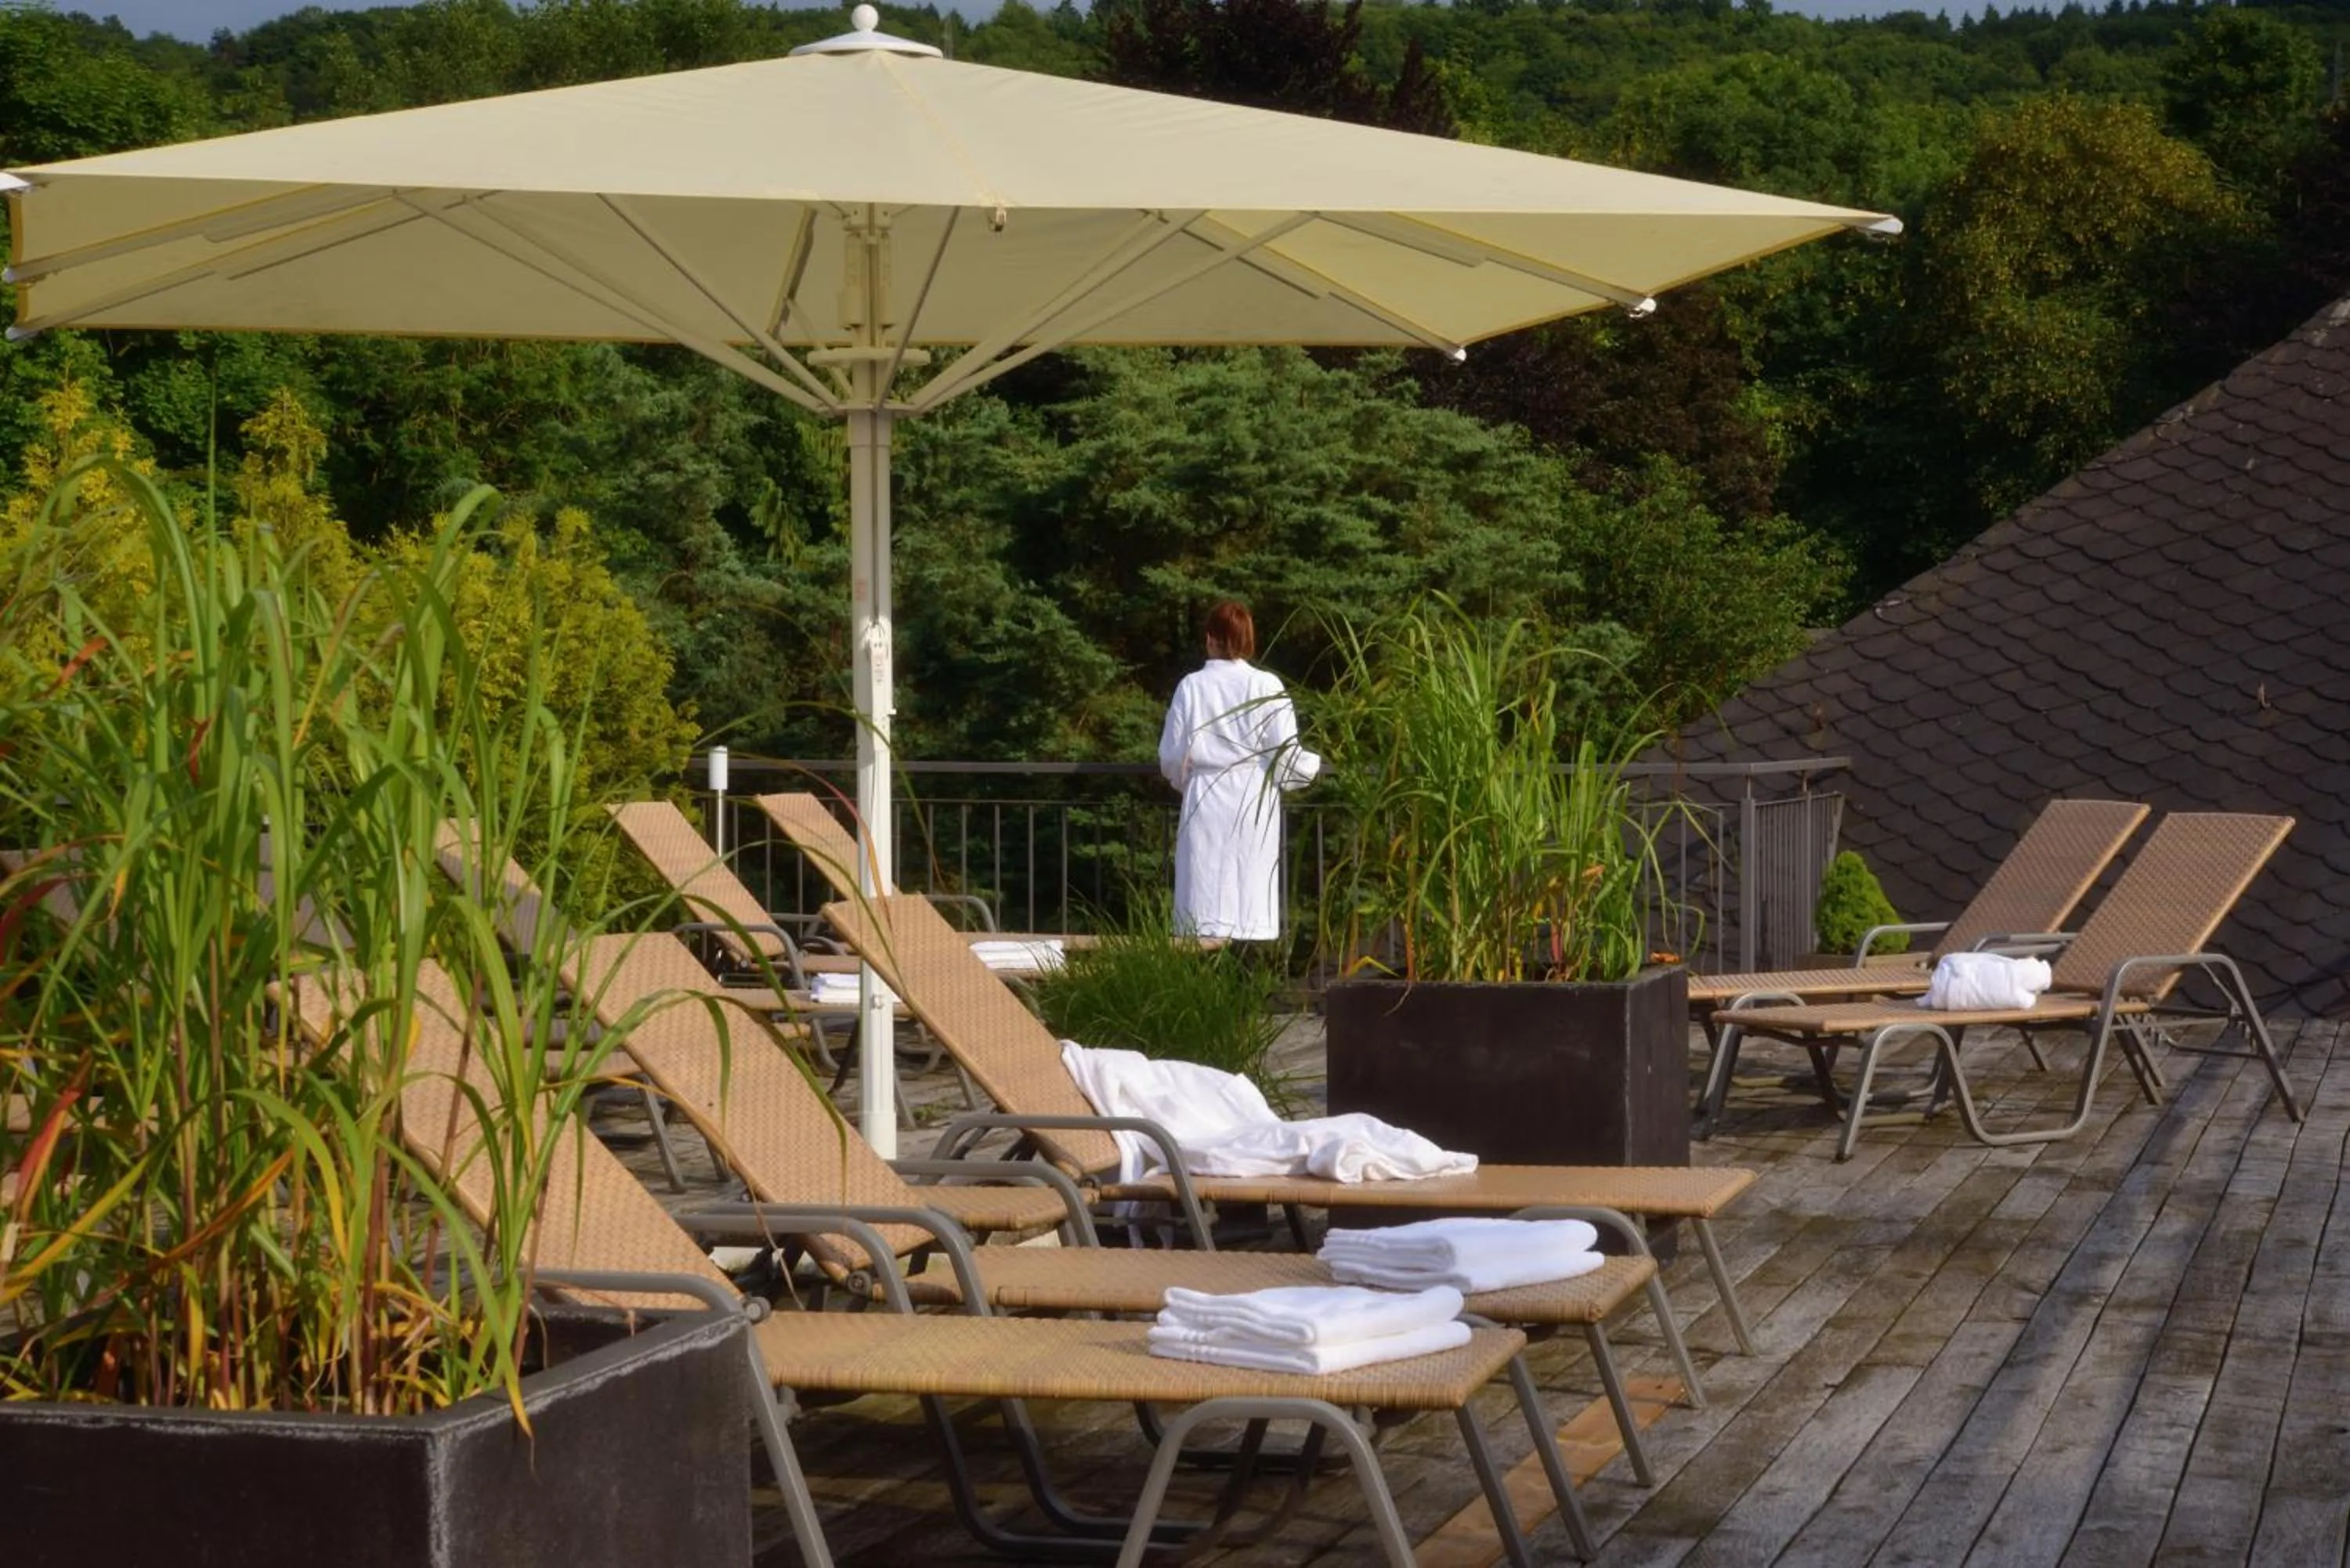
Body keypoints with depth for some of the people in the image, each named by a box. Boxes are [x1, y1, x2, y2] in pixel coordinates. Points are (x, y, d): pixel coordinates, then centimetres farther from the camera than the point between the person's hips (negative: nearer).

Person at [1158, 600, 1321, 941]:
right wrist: (1315, 765, 18)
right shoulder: (1266, 686, -4)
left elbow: (1172, 758, 5)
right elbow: (1285, 756, -3)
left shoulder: (1191, 686, 0)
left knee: (1203, 917, 1)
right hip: (1253, 806, -1)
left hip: (1205, 806, 1)